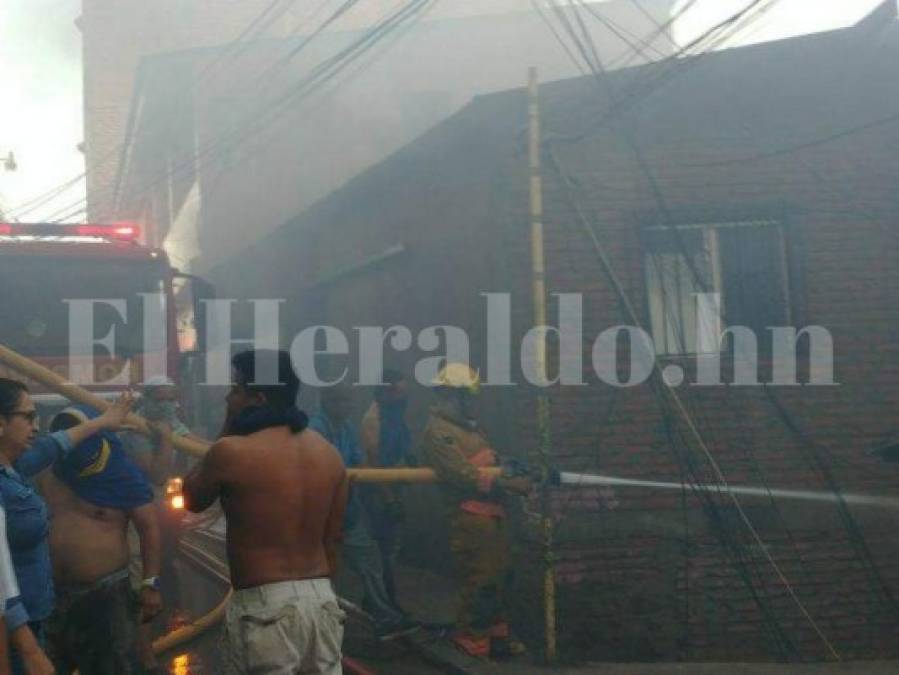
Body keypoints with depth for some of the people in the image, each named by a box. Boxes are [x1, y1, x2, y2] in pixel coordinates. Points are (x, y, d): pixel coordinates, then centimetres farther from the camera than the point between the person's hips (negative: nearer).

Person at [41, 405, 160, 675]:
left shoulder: (122, 476, -8)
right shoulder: (48, 476, 6)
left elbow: (149, 528, -8)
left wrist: (150, 583, -14)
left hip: (108, 593, -5)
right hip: (54, 592, 5)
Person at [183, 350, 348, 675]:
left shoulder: (231, 452, -12)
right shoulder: (329, 454, 7)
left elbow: (191, 498, 7)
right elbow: (332, 540, 12)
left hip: (265, 605, -6)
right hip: (322, 600, 6)